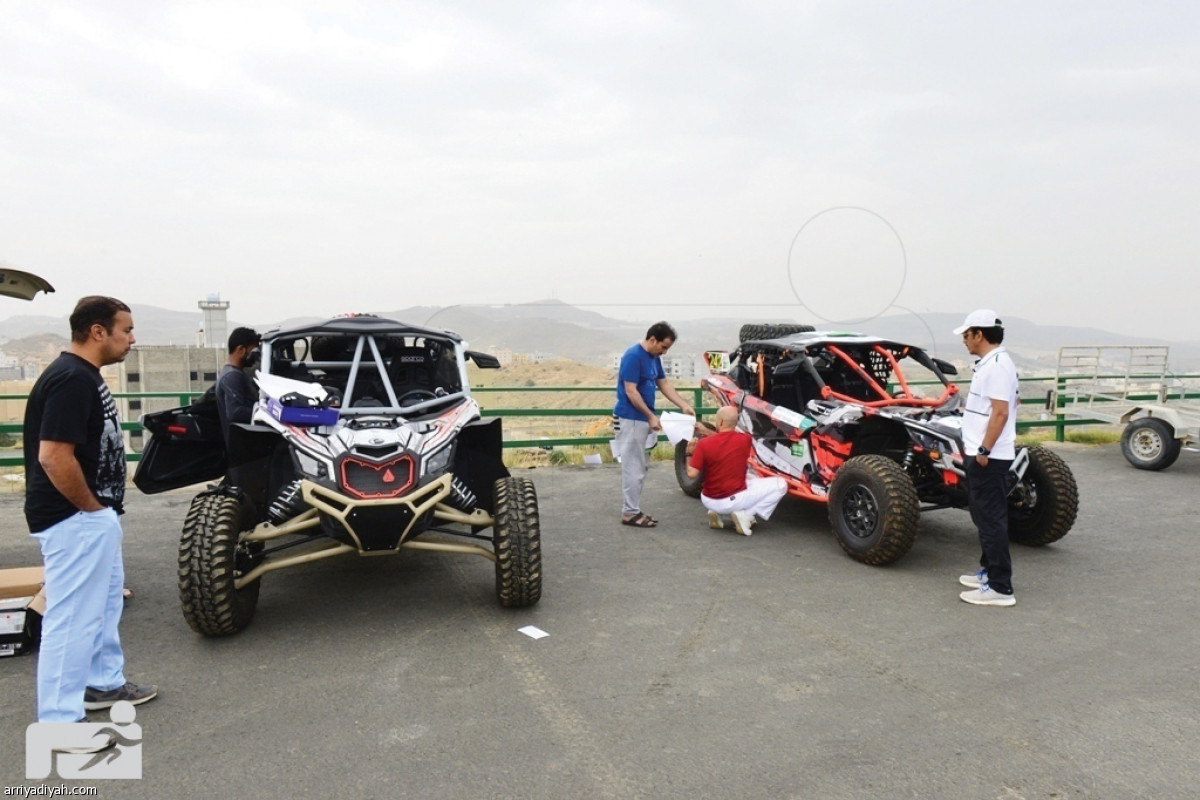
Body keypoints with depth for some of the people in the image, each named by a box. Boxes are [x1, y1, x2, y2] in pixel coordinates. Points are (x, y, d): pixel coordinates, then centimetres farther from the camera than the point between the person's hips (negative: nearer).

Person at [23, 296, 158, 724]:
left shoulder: (85, 376, 10)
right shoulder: (71, 379, -22)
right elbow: (54, 456, -29)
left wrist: (104, 508, 15)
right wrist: (92, 507, -18)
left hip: (96, 516, 11)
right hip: (75, 519, -11)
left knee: (104, 601, 23)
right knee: (72, 618, -2)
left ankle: (104, 683, 38)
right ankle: (59, 721, 9)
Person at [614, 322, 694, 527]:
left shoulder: (654, 358, 12)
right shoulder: (633, 356, -17)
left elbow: (664, 384, 18)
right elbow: (630, 391, -20)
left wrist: (684, 405, 6)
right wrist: (651, 416, -17)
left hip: (644, 420, 10)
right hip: (631, 420, -9)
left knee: (640, 468, 13)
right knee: (633, 468, -4)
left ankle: (634, 509, 20)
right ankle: (629, 513, 3)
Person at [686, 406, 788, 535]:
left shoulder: (704, 444, -12)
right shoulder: (745, 439, -8)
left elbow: (692, 474, -11)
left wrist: (690, 454, 4)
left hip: (708, 501, 3)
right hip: (734, 500, -3)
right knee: (780, 484, 7)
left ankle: (715, 512, 11)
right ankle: (745, 515, -5)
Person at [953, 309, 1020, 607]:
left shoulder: (997, 365, -17)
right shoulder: (988, 363, 15)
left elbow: (1000, 412, -23)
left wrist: (984, 450, -23)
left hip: (989, 457, -11)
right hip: (980, 453, 11)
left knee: (991, 519, -7)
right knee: (984, 516, 19)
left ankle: (1000, 588, -2)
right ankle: (989, 571, 31)